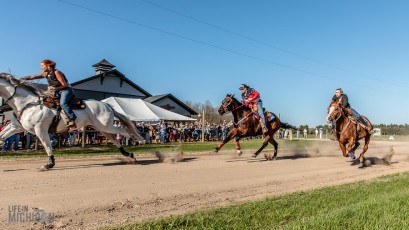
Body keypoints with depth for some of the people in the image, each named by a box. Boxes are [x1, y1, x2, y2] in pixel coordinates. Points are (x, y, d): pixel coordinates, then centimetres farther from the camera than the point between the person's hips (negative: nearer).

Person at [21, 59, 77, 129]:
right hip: (56, 92, 9)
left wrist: (55, 88, -24)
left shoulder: (56, 72, -14)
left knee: (63, 103, -33)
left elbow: (65, 85, -15)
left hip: (66, 90, -9)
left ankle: (72, 121, -37)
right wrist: (20, 79, 7)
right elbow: (31, 77, 13)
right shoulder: (45, 74, 8)